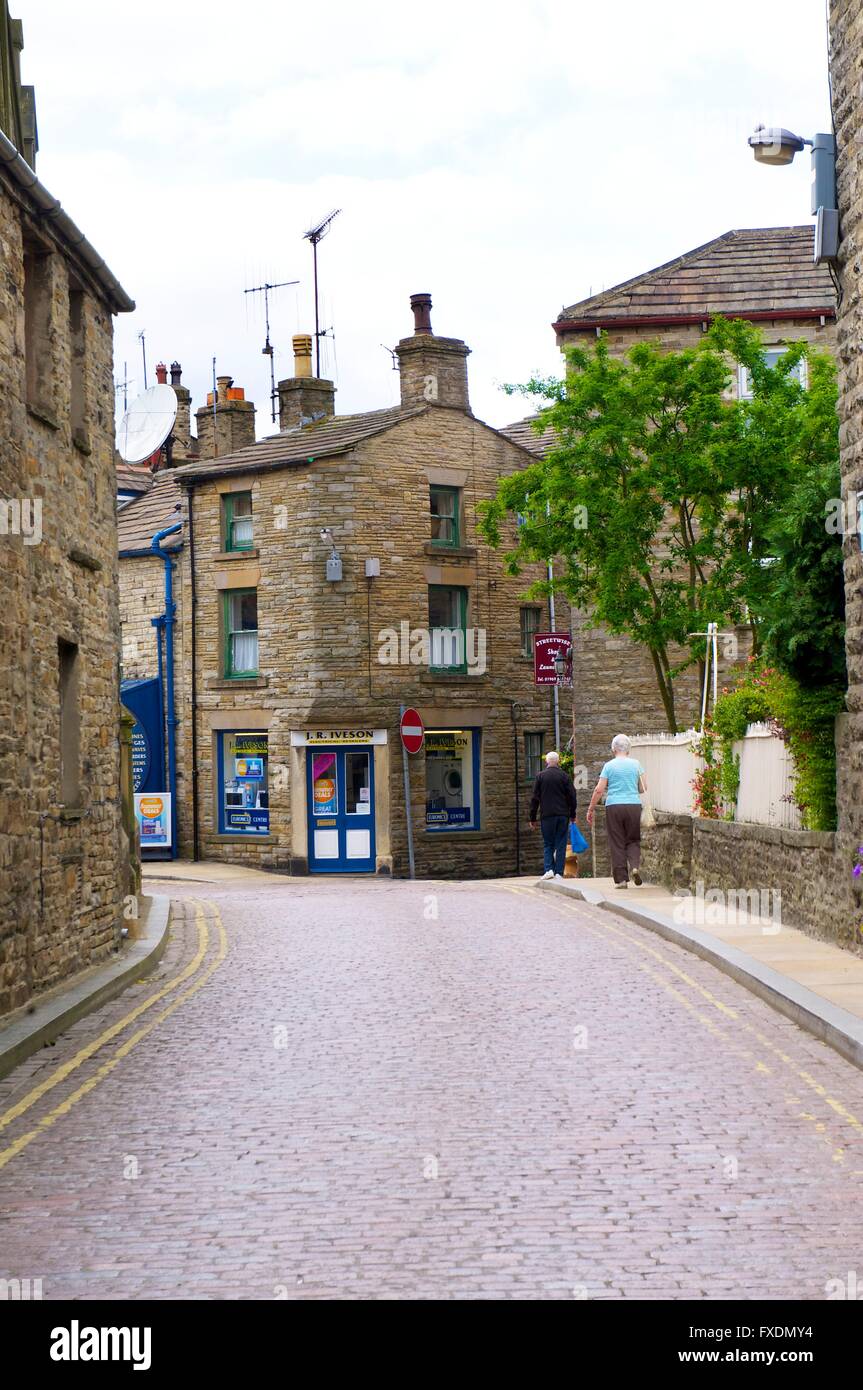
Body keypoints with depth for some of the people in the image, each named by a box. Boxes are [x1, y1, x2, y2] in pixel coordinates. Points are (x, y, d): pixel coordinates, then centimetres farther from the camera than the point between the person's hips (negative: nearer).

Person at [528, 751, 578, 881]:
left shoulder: (540, 776, 0)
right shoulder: (565, 776, 2)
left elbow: (535, 798, 1)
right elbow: (572, 796, 2)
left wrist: (532, 818, 6)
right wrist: (572, 814, 13)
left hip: (547, 815, -1)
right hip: (563, 815, 1)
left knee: (548, 844, 7)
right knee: (560, 844, 5)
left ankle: (548, 869, -9)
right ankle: (559, 872, 1)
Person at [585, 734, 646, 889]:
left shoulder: (609, 765, 1)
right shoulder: (636, 764, 5)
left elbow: (599, 790, -3)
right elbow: (643, 788, 6)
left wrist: (591, 809, 6)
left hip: (614, 806, -1)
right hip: (634, 805, 1)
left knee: (617, 843, 3)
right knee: (633, 840, 13)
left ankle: (621, 879, 1)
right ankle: (635, 865, -12)